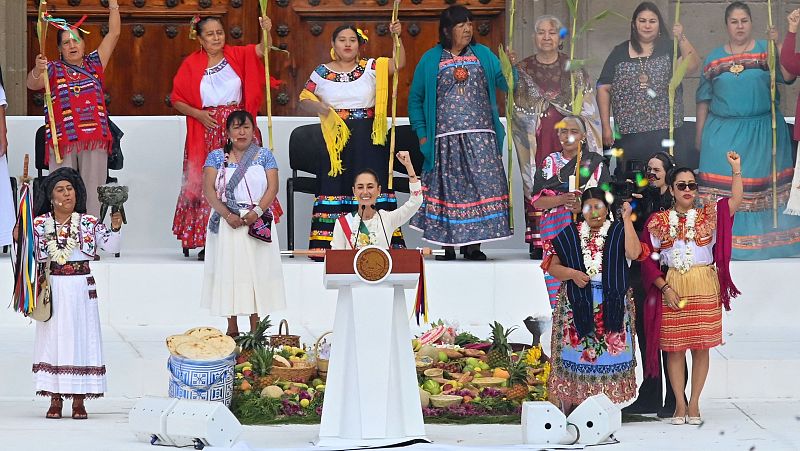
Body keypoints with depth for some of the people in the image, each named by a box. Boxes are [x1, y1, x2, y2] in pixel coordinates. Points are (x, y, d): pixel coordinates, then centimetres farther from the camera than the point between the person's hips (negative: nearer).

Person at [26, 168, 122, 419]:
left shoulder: (89, 223, 1)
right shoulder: (39, 224, 3)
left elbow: (111, 246, -5)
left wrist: (115, 228, -21)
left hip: (81, 289, 0)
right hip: (52, 289, 0)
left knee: (80, 339, 0)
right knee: (53, 339, 2)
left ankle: (79, 401, 5)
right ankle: (55, 400, 9)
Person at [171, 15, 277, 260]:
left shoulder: (237, 55, 6)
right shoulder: (191, 65, 5)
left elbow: (260, 50, -11)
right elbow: (176, 100, 8)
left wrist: (267, 32, -31)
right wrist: (198, 113, -8)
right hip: (206, 131, 0)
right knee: (206, 184, -4)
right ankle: (206, 244, -1)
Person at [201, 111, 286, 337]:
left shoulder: (264, 155, 7)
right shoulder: (216, 157, 6)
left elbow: (273, 187, -2)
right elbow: (208, 189, -4)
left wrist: (257, 212, -17)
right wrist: (227, 215, -17)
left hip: (257, 222, 0)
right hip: (226, 223, 0)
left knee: (255, 271, -1)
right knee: (228, 270, 0)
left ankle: (255, 329, 3)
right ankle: (232, 329, 7)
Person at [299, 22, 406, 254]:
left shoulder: (371, 67, 6)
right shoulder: (322, 73, 8)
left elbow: (399, 63, -5)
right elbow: (304, 99, 13)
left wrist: (397, 37, -19)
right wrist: (317, 106, -8)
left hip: (367, 141, 0)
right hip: (334, 139, 0)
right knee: (334, 187, -3)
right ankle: (326, 244, -3)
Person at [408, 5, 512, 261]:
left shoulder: (483, 55, 13)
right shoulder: (431, 60, 9)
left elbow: (505, 83, 4)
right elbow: (415, 99, 11)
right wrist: (421, 134, 2)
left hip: (481, 139, 1)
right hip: (445, 140, -1)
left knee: (481, 187, -7)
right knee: (448, 191, -3)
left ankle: (473, 245, -3)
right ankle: (448, 246, 3)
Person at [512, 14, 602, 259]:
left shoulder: (574, 69, 10)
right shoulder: (522, 70, 10)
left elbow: (587, 109, 8)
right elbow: (516, 108, 10)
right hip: (536, 141, 0)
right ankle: (538, 242, -2)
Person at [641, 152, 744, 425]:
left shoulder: (708, 215, 7)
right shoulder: (658, 222, 5)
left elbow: (736, 201, -8)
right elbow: (647, 259, 2)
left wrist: (736, 169, -15)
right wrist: (665, 288, -7)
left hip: (705, 288, 0)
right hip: (672, 288, 0)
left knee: (701, 347, 2)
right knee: (674, 348, 1)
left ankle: (694, 404, 10)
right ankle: (680, 405, 9)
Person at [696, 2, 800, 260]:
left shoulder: (766, 51, 5)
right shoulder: (714, 59, 11)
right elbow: (703, 99, 14)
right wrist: (699, 133, 11)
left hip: (763, 132, -1)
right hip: (723, 133, 1)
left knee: (763, 184, -1)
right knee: (723, 189, -3)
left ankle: (769, 238, 5)